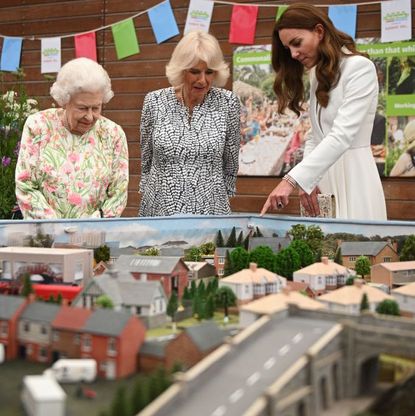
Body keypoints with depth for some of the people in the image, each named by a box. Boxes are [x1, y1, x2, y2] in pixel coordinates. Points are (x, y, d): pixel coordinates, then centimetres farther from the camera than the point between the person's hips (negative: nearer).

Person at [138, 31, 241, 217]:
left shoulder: (228, 103, -3)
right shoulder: (154, 102, -2)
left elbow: (230, 163, 6)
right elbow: (146, 160, 9)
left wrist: (220, 198, 9)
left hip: (210, 209, 0)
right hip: (159, 209, 1)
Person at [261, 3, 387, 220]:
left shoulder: (359, 67, -10)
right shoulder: (319, 76, 17)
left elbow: (342, 135, -21)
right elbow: (315, 137, 14)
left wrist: (292, 179, -28)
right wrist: (306, 181, -5)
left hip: (353, 177, -7)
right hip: (323, 177, 7)